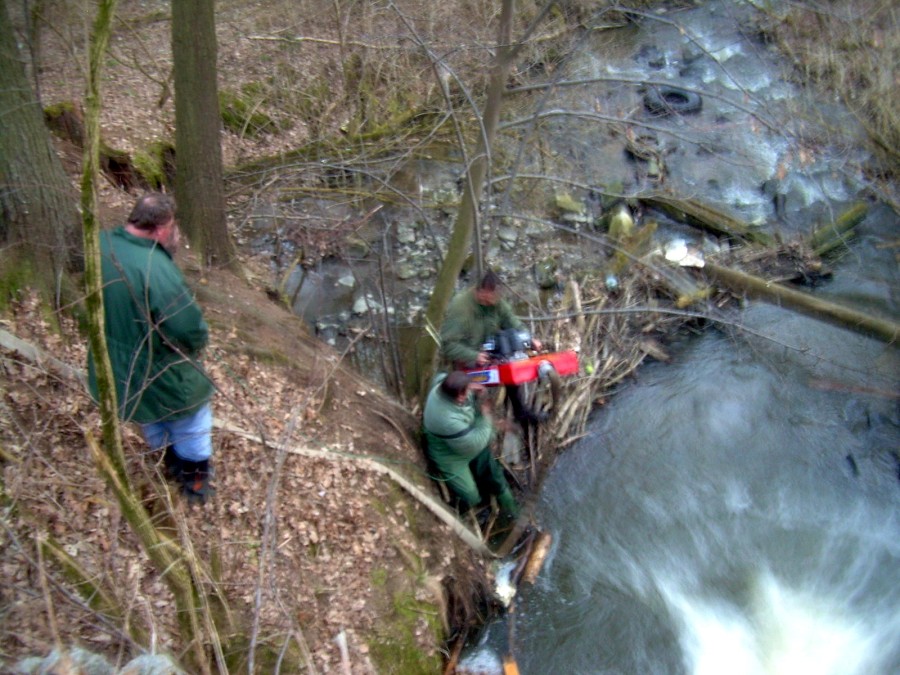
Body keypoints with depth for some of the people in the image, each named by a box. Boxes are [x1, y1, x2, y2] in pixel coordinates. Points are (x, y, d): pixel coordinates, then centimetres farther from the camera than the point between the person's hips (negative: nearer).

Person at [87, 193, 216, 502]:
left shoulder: (101, 245, -12)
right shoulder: (155, 268, -36)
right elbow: (191, 331, -32)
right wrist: (197, 342, -7)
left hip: (112, 368, 7)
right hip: (155, 372, -7)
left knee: (154, 419, 33)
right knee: (190, 421, 22)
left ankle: (172, 465, 57)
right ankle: (195, 480, 41)